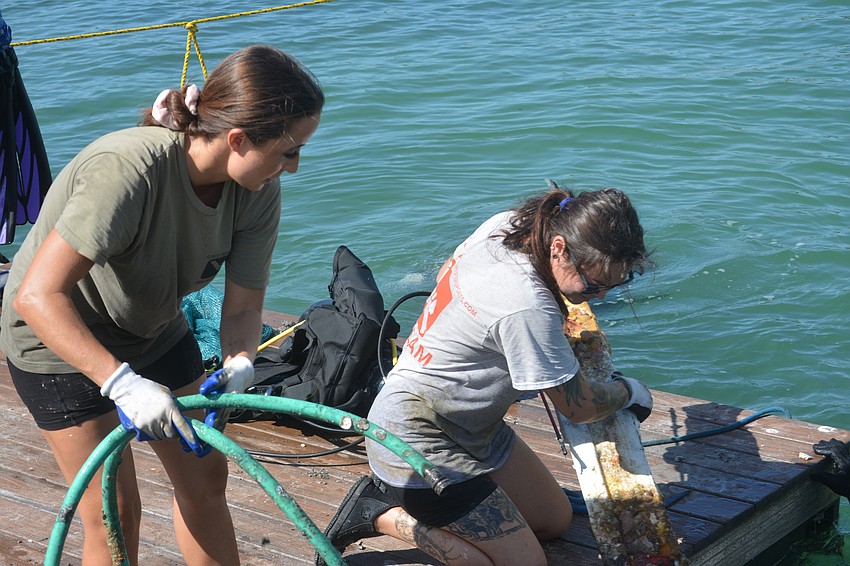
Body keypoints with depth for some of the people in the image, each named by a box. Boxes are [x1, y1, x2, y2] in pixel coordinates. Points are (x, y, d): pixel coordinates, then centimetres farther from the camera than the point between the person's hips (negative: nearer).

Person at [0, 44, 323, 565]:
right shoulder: (127, 169, -39)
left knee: (205, 475, 10)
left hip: (155, 330, 6)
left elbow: (243, 308, -12)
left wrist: (239, 363, -34)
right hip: (60, 339, -6)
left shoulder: (258, 191, -18)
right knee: (115, 513, -3)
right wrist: (124, 384, -48)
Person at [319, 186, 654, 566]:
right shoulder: (528, 308, -32)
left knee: (555, 521, 15)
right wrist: (630, 392, 2)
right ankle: (381, 515, -1)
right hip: (415, 443, -10)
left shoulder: (504, 225, -7)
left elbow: (445, 275, 17)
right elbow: (578, 407, -17)